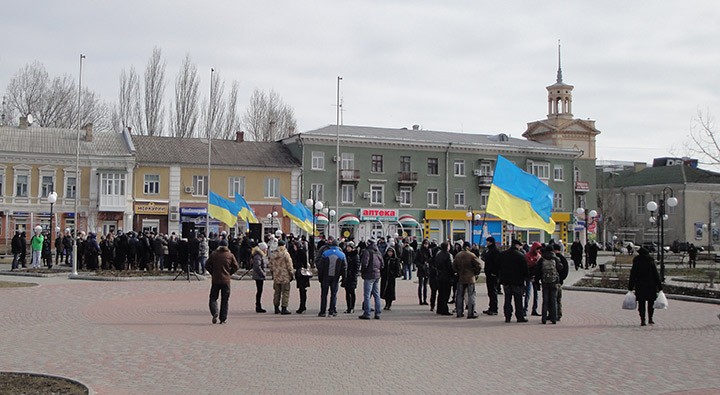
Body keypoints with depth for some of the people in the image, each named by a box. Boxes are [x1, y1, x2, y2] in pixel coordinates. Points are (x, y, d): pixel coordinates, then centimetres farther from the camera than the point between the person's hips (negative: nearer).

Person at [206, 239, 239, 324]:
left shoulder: (213, 254, 0)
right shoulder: (230, 255, 0)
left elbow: (207, 265, 1)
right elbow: (236, 267, 0)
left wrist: (213, 273, 11)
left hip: (215, 280, 0)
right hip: (226, 280, 0)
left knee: (213, 298, 9)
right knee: (224, 300, 7)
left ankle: (214, 313, -17)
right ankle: (223, 319, 6)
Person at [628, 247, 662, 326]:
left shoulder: (636, 263, -2)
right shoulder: (651, 262, -5)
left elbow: (632, 276, 0)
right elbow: (656, 275, -4)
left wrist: (630, 287, 5)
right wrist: (659, 287, 1)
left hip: (639, 286, 0)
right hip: (651, 286, 0)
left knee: (641, 304, 4)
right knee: (651, 303, 15)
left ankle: (642, 320, 0)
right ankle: (650, 319, 14)